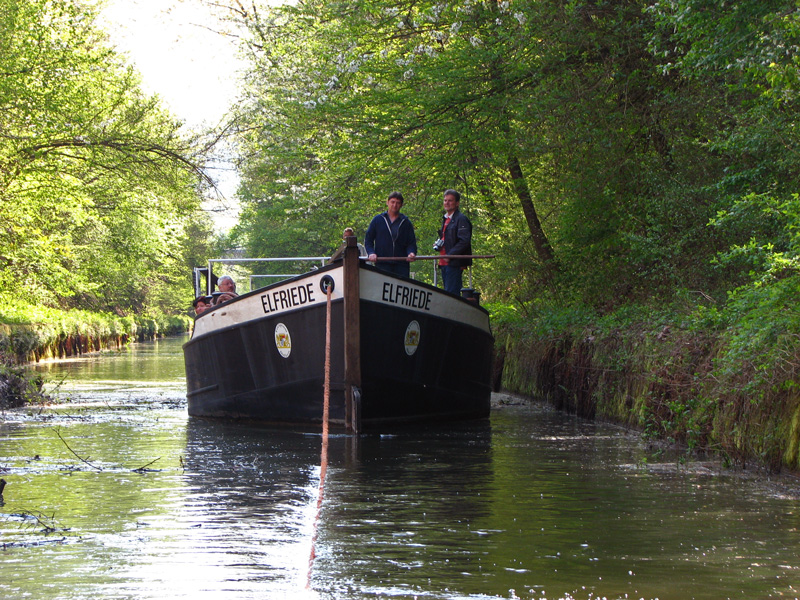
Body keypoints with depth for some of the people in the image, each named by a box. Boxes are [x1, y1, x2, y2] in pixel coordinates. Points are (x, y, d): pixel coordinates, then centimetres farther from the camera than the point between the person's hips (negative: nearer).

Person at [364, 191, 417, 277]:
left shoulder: (406, 222, 14)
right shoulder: (377, 220, 11)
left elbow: (411, 242, 12)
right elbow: (368, 240, 12)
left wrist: (411, 253, -10)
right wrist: (371, 253, -6)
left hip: (401, 264, 1)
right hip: (382, 264, -1)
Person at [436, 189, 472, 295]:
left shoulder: (461, 219, -9)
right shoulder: (446, 219, 21)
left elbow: (464, 241, -18)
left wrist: (450, 255, -20)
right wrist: (438, 244, 11)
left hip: (455, 263, -9)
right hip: (444, 263, 9)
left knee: (451, 293, -13)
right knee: (447, 293, 10)